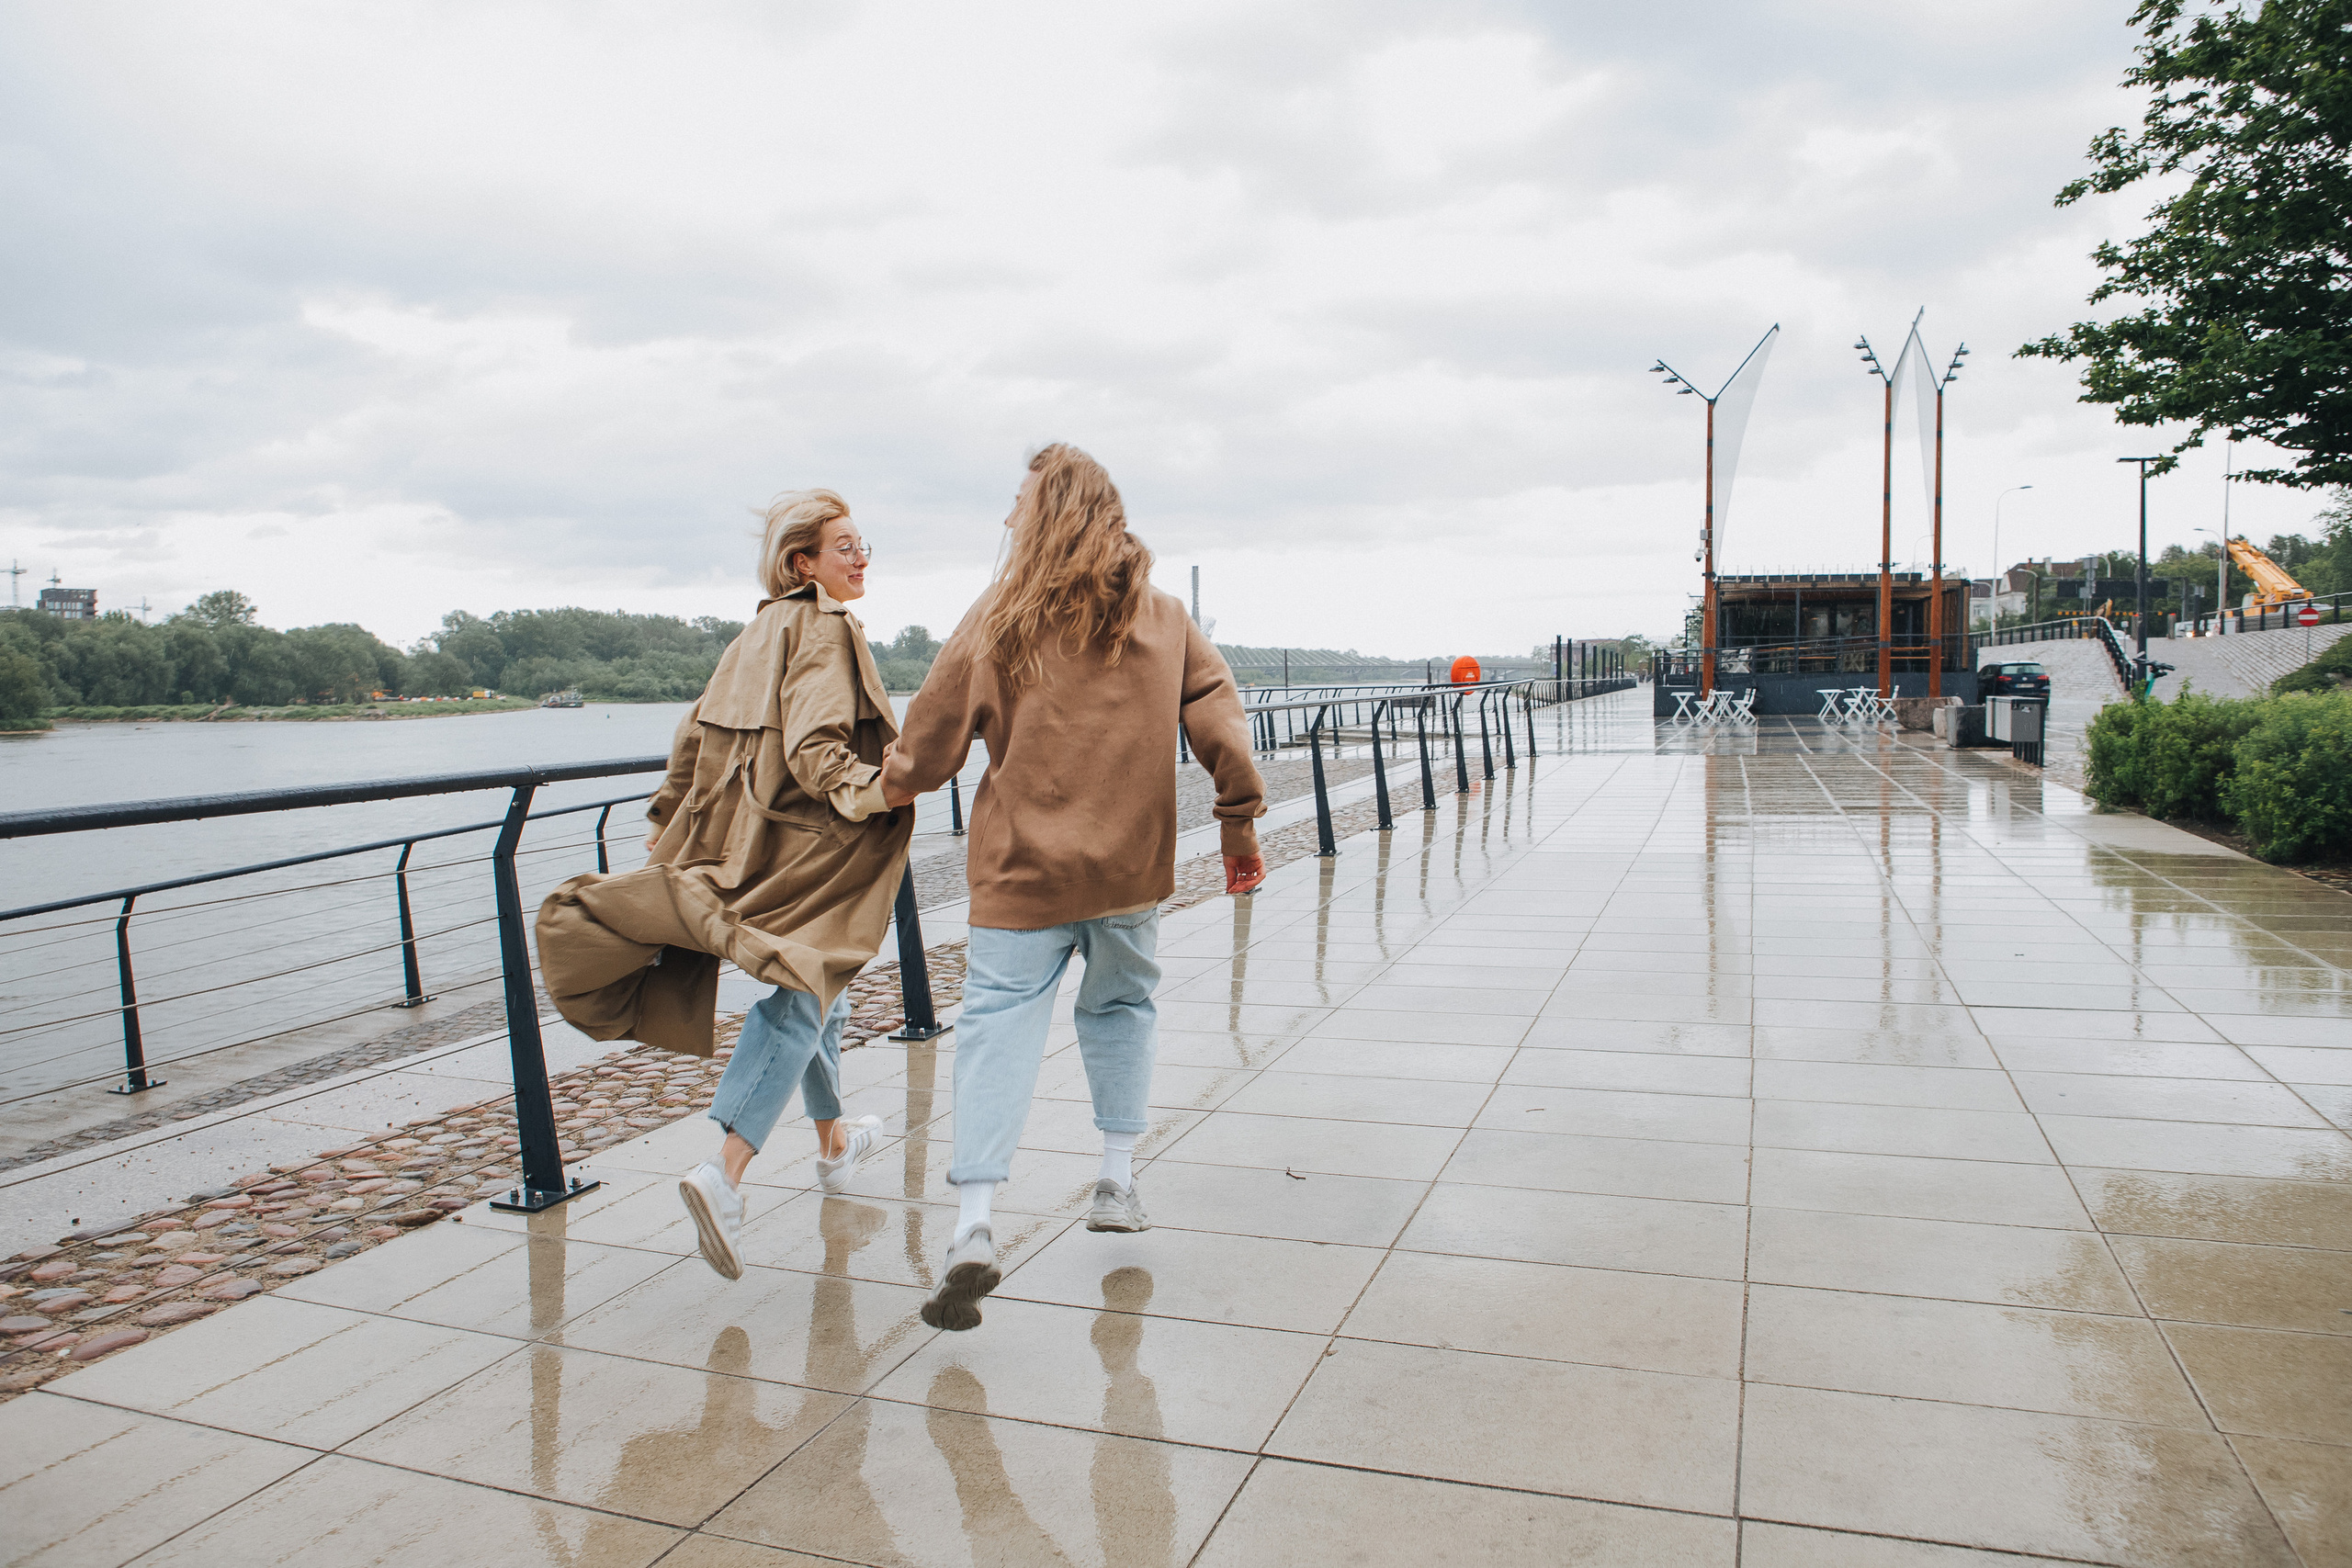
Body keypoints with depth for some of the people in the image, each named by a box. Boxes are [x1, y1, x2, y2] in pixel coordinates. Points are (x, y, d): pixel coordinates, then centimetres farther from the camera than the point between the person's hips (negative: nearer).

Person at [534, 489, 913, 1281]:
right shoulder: (826, 630, -11)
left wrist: (668, 821, 25)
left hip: (749, 842, 9)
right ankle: (726, 1174, -21)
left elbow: (695, 737, 18)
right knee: (802, 1002, -9)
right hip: (807, 848, -9)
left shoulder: (755, 635, 15)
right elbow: (814, 747, -23)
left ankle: (835, 1143, 39)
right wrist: (877, 791, -32)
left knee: (814, 990, 23)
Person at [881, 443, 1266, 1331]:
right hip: (1132, 862, 3)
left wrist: (896, 783, 21)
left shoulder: (1001, 620, -4)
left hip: (1023, 867, -3)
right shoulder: (1162, 617, 5)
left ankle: (974, 1227, -10)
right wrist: (1240, 817, 8)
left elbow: (934, 732, 1)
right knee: (1121, 1007, 22)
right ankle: (1117, 1182, 26)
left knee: (999, 1026, -2)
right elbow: (1217, 714, 1)